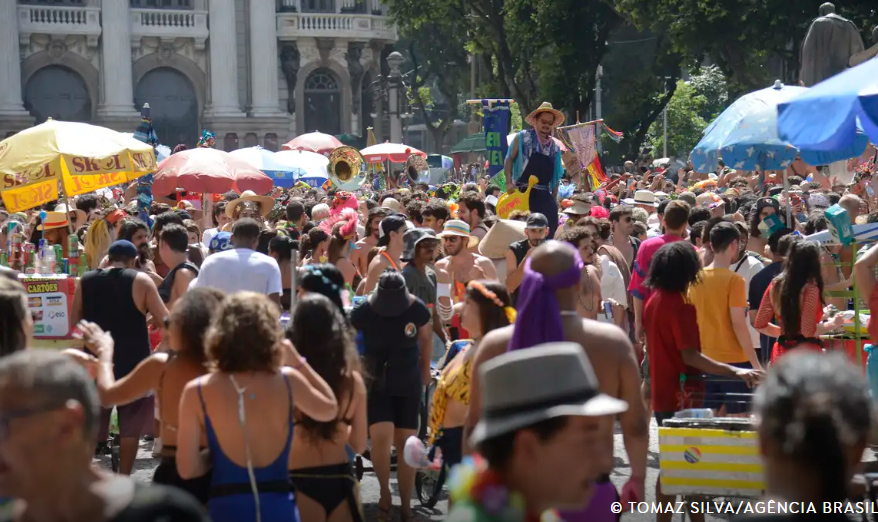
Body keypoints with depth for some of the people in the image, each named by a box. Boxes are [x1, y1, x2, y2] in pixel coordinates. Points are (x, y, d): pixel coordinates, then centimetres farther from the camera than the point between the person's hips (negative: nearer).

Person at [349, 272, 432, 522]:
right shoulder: (363, 312, -18)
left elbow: (426, 340, 6)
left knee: (406, 443, 3)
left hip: (408, 385, 2)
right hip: (376, 384, -1)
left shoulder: (417, 309, -14)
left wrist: (425, 373, 15)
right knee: (381, 437, -19)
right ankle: (384, 493, 6)